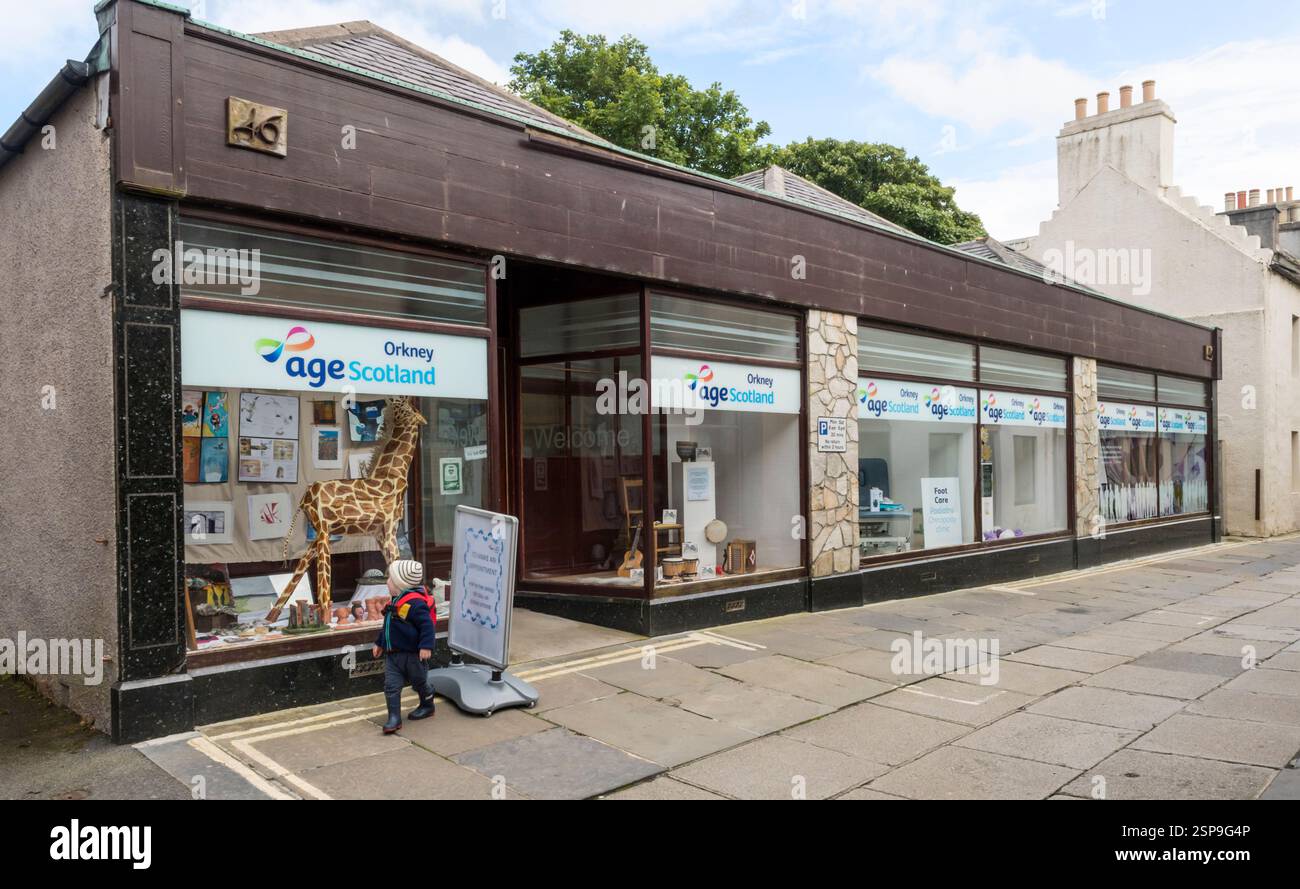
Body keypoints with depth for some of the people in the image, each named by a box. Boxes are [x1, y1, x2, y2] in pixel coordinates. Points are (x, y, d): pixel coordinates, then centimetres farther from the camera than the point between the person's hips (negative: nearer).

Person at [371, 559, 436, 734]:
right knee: (391, 686, -1)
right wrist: (379, 643, 25)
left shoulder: (415, 602, -23)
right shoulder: (396, 601, 7)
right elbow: (387, 626, 20)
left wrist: (426, 646, -31)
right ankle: (394, 718, 2)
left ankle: (427, 706, 35)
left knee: (419, 683, 13)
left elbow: (427, 625, -26)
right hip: (392, 654, 8)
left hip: (412, 655, -8)